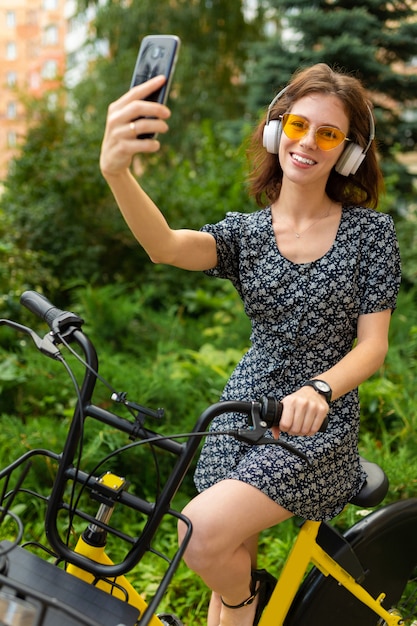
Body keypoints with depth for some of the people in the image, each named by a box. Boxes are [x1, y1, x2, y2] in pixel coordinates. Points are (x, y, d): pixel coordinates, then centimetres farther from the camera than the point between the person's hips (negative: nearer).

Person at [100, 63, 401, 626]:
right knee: (230, 556, 8)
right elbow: (168, 247, -23)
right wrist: (116, 171, -44)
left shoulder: (370, 231, -6)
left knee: (201, 536, -20)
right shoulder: (245, 231, -1)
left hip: (319, 425, -3)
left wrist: (318, 390, -30)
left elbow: (373, 344, -8)